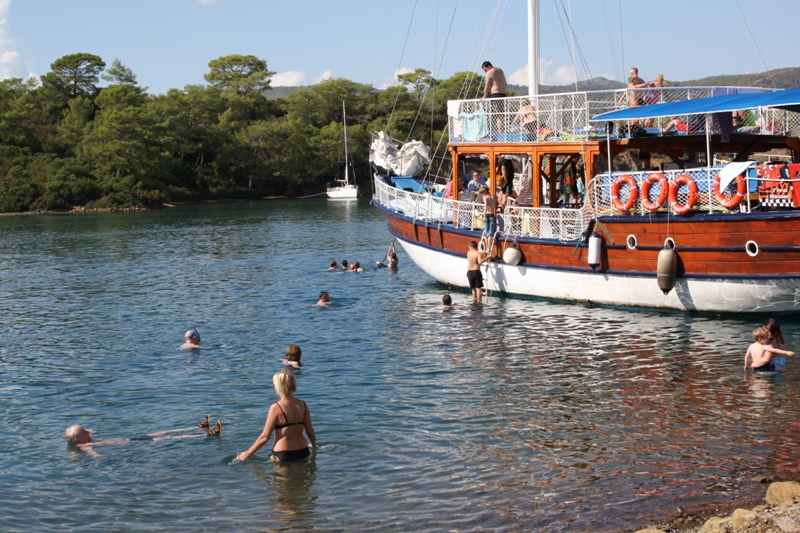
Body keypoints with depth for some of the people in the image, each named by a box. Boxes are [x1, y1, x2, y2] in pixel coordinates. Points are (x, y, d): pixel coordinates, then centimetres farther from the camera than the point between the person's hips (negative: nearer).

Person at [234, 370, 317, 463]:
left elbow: (265, 437, -10)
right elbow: (310, 431, 11)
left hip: (282, 455, -5)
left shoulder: (276, 408, -13)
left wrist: (247, 453, 1)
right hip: (302, 452, 5)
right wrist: (314, 445, 32)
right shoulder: (302, 405, 1)